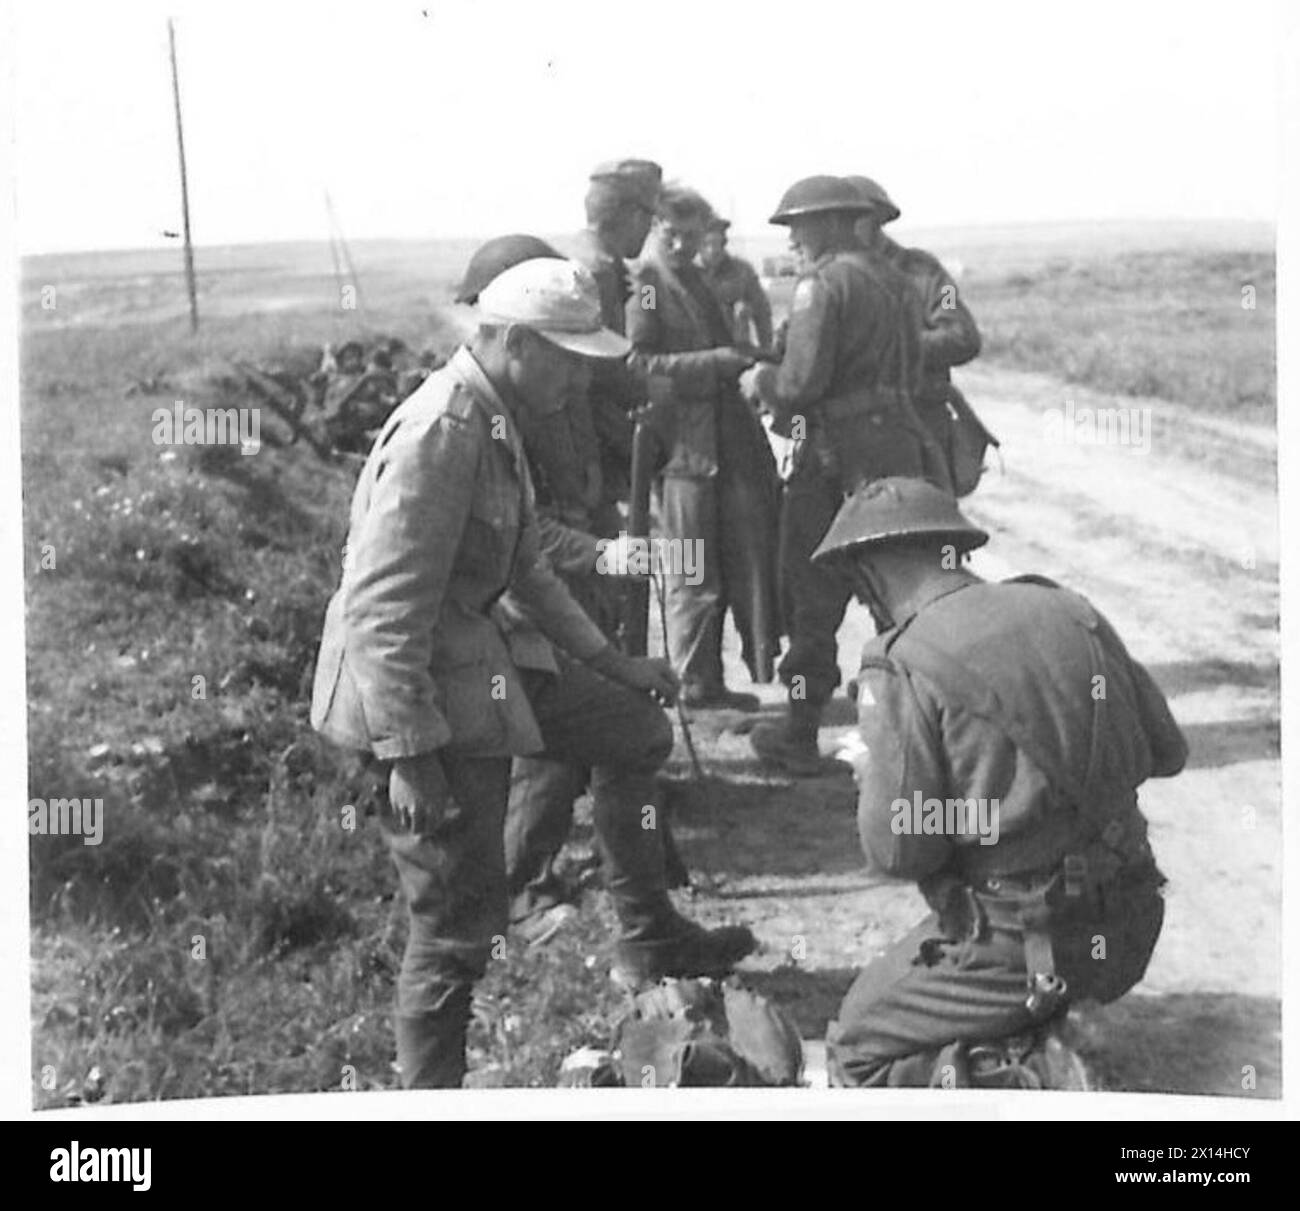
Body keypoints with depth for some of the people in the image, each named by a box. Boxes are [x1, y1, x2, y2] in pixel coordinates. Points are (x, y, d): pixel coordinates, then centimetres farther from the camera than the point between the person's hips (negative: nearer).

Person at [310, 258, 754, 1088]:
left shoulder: (497, 421, 8)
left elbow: (527, 569, 20)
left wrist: (611, 662, 18)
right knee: (460, 921, -2)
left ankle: (649, 940, 30)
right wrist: (413, 757, -26)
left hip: (482, 654, 10)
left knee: (636, 729, 18)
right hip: (424, 686, -10)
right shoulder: (439, 434, -23)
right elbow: (380, 613, -27)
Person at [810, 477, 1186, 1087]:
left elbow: (897, 850, -15)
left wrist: (869, 776, 5)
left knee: (858, 1052, 13)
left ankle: (1024, 1081, -8)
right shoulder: (1069, 611, 3)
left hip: (1025, 945, -7)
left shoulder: (900, 669, -15)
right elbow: (1166, 751, 12)